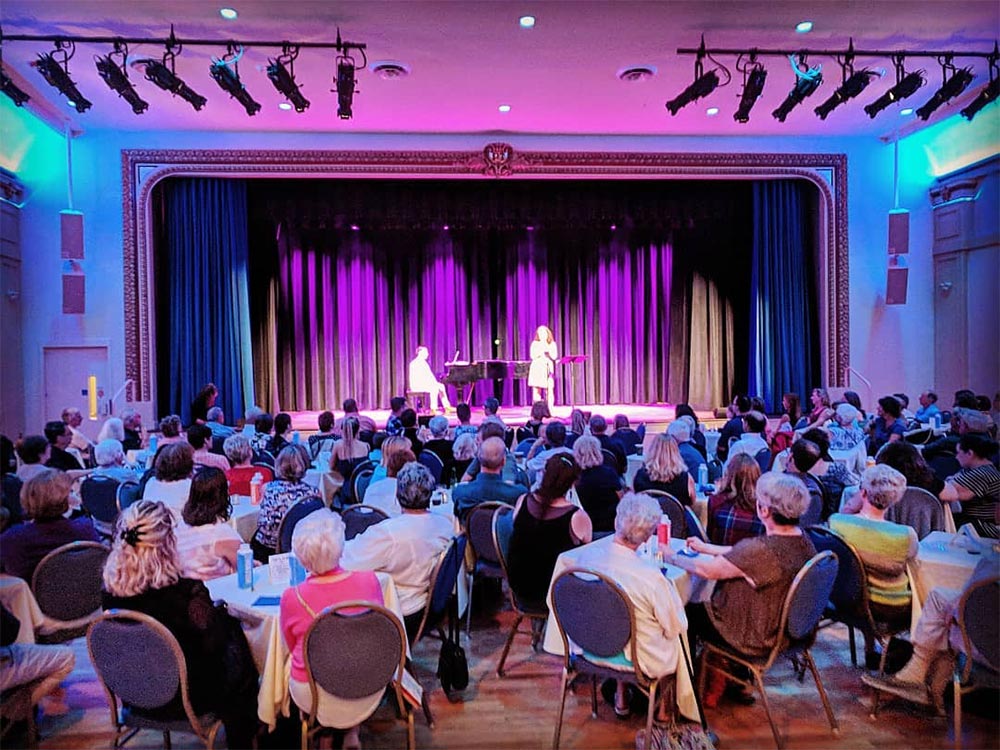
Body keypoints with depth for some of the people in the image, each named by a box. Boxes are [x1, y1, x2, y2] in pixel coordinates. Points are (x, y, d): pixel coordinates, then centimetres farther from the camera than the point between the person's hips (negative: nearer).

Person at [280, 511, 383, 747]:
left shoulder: (292, 597, -22)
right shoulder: (369, 580, -18)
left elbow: (292, 647, -1)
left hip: (314, 697, -1)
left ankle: (325, 732, 32)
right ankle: (351, 731, 26)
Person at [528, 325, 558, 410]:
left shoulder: (552, 344, 11)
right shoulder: (535, 343, 7)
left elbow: (554, 356, 2)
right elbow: (532, 356, -3)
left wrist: (548, 349, -11)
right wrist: (541, 350, -13)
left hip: (548, 369, 1)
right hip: (537, 369, -1)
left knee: (549, 390, -9)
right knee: (536, 390, -5)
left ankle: (550, 410, -6)